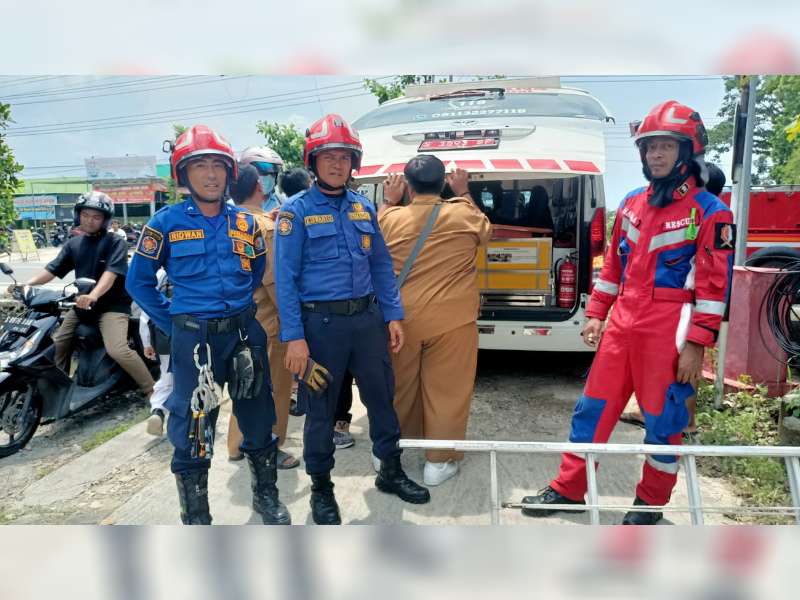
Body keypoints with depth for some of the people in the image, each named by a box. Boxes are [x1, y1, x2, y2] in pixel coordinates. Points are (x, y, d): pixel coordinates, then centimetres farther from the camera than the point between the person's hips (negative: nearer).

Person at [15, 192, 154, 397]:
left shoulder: (115, 242, -7)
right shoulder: (73, 243, 12)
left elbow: (111, 272, -22)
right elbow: (52, 269, 7)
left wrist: (94, 295, -40)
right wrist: (25, 284, -11)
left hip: (112, 305, -7)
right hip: (83, 304, 7)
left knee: (117, 350, -25)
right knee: (57, 344, 5)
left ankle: (152, 391, -14)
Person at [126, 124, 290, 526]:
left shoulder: (245, 223, 6)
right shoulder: (167, 222, -3)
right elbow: (139, 282, 2)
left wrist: (238, 307, 13)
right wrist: (174, 324, 0)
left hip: (244, 333, 3)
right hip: (193, 338, -3)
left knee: (259, 420, 13)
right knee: (192, 430, 6)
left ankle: (267, 497, 34)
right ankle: (195, 519, 24)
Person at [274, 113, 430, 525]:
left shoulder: (363, 208, 9)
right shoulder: (296, 211, -5)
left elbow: (381, 266, 13)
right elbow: (286, 278, -9)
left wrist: (393, 315, 7)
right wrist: (294, 338, -15)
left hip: (368, 317, 5)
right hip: (321, 322, -4)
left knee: (381, 396, 13)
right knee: (321, 407, 8)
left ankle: (390, 471, 33)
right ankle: (321, 488, 26)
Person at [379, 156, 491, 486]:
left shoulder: (391, 218, -5)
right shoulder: (464, 215, -6)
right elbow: (485, 231, 17)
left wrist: (389, 202, 20)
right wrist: (464, 194, 22)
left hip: (403, 317, 2)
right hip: (451, 319, -2)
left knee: (400, 385, 18)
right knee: (446, 388, 8)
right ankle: (439, 461, 16)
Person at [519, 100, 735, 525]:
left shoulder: (709, 212, -6)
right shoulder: (631, 204, 11)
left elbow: (715, 285, -9)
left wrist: (696, 345, -13)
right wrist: (596, 314, 13)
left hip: (668, 332, -5)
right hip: (622, 324, 6)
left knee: (662, 419, 7)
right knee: (593, 406, 10)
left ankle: (650, 503, 27)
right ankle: (569, 488, 24)